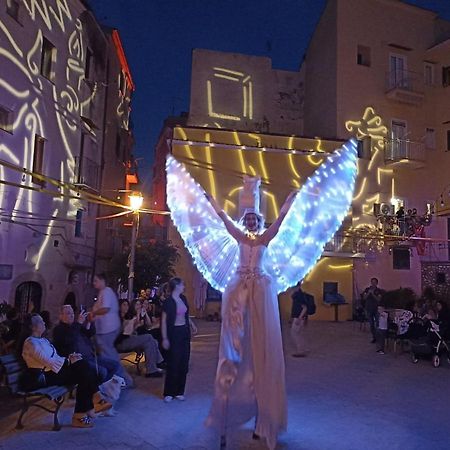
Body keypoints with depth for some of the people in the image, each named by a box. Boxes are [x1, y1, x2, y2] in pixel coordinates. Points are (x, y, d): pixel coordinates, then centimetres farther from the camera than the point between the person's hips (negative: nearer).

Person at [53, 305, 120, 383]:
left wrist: (89, 322, -6)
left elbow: (91, 333, 13)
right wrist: (78, 323, -28)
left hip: (91, 357, 8)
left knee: (115, 365, -1)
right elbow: (68, 340, -23)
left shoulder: (76, 325, 20)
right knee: (101, 371, -27)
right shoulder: (58, 329, -2)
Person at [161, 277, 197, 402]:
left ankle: (179, 391, 18)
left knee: (184, 364, 8)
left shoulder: (183, 298, 7)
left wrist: (192, 324, 9)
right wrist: (165, 338, -17)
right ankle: (169, 393, 11)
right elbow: (164, 321, -13)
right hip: (174, 333, -7)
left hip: (185, 332, 7)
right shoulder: (168, 302, -13)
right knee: (173, 364, -2)